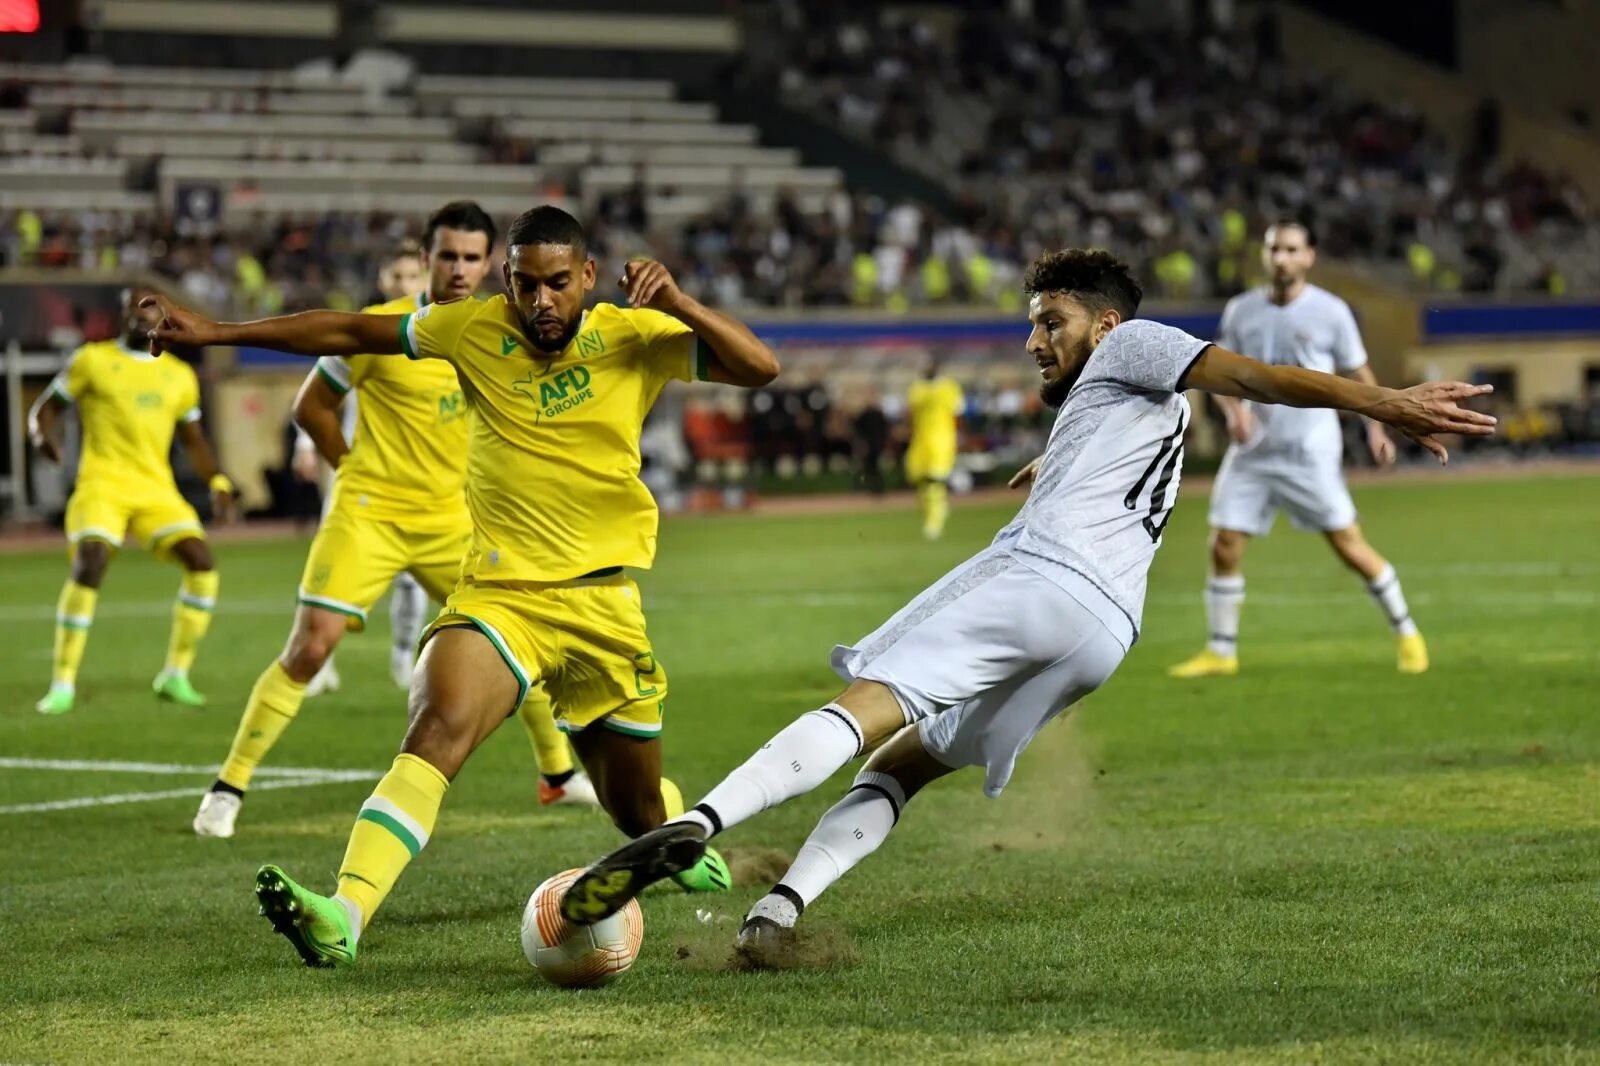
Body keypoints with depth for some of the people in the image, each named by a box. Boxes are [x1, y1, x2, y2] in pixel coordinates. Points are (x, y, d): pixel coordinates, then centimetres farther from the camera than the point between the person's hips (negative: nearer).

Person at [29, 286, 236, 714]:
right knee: (90, 565, -25)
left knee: (202, 562, -13)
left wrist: (218, 483, 8)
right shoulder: (94, 360, 3)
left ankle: (176, 675, 1)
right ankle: (63, 684, -15)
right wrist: (44, 436, -16)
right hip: (103, 483, -4)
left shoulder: (180, 375, 14)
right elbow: (45, 408, 7)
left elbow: (194, 441, 23)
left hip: (156, 490, 4)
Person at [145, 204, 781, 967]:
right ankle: (343, 915, -43)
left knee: (637, 810, 15)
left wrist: (678, 304, -25)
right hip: (499, 591, -1)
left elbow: (759, 368, -10)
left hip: (603, 600, 1)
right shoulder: (475, 330, 0)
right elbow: (350, 333, 8)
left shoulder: (634, 337, -2)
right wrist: (217, 333, 9)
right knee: (437, 730, -30)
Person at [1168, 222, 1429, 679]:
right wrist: (1234, 409, -8)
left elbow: (1358, 373, 4)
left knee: (1348, 545, -4)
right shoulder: (1241, 310, 4)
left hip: (1312, 452, -3)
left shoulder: (1330, 311, -4)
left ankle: (1406, 634, 12)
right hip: (1253, 450, 4)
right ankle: (1221, 652, 9)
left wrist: (1375, 428, -5)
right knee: (1224, 547, -2)